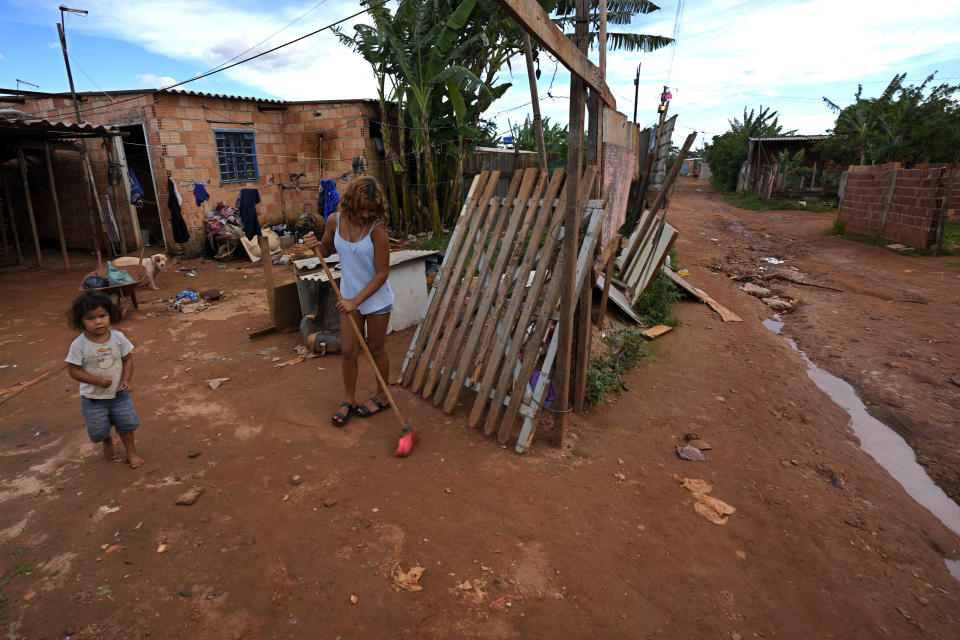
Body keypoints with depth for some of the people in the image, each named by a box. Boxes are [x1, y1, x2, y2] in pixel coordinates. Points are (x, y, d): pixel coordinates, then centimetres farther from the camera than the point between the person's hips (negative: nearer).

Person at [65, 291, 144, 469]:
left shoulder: (118, 337, -11)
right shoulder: (79, 345, -18)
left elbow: (127, 360, -2)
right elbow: (73, 370, -13)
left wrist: (126, 380, -14)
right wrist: (97, 380, -25)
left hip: (119, 393, 1)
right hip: (93, 397, -1)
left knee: (126, 424, 11)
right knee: (98, 431, 11)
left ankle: (131, 452, 32)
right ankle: (107, 441, 46)